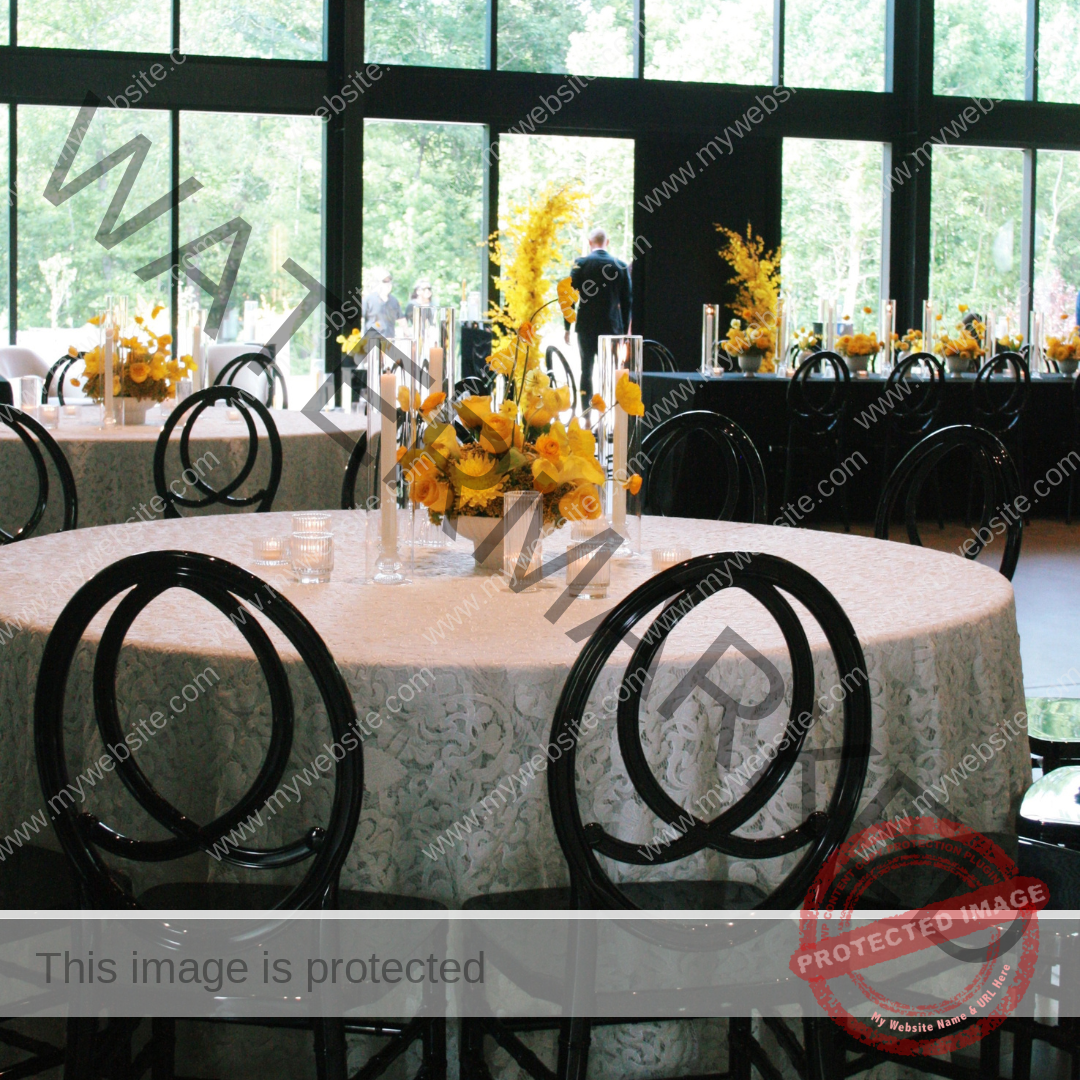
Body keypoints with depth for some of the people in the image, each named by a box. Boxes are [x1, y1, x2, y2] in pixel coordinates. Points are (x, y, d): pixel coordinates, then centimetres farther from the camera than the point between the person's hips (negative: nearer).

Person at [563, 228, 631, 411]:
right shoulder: (621, 266, 1)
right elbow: (626, 302, 4)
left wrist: (567, 328, 2)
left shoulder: (581, 263, -4)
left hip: (586, 326, -1)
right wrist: (624, 330, 10)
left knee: (586, 370, 5)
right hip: (612, 326, 1)